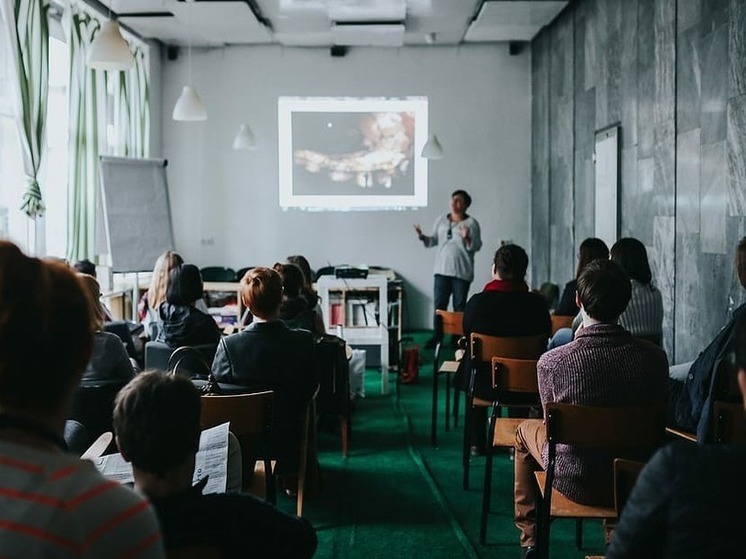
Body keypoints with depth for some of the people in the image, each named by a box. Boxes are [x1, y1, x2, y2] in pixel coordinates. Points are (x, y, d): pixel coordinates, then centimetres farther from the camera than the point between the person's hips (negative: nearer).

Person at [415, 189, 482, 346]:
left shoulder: (471, 223, -4)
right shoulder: (441, 220, 8)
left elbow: (476, 247, -8)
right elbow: (433, 240, 13)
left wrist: (467, 238, -27)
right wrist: (423, 237, -6)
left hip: (462, 272, -3)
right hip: (442, 270, 3)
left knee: (459, 306, 4)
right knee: (439, 304, 3)